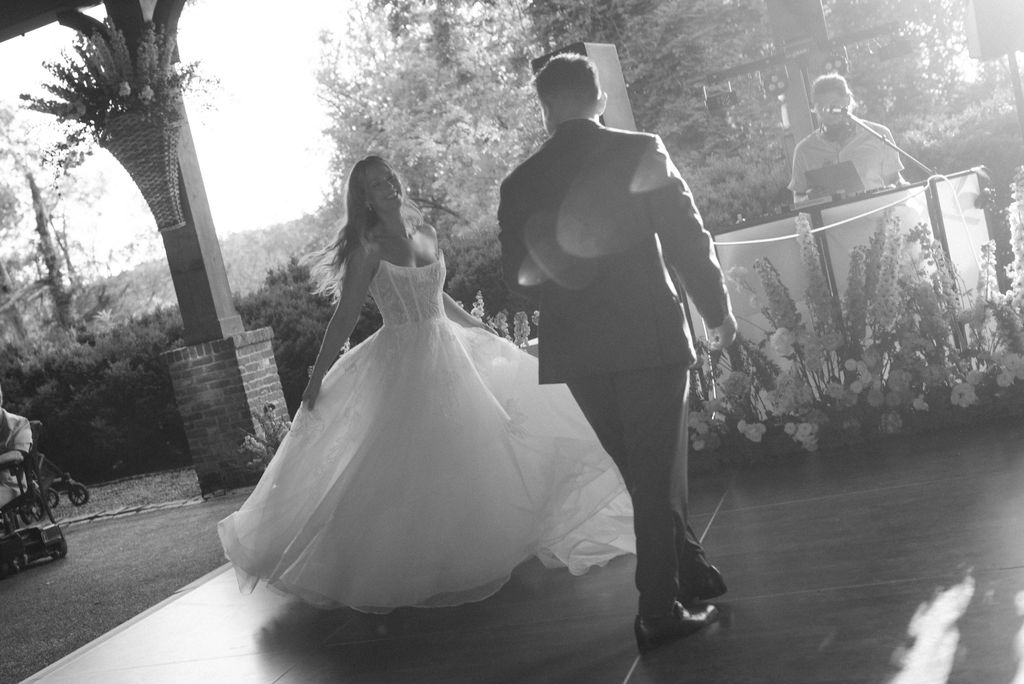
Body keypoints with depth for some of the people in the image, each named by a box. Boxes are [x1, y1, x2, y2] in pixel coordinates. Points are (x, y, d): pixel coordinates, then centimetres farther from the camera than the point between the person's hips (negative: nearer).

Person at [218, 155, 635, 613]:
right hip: (402, 365, -6)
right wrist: (317, 378, -12)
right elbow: (345, 316, -10)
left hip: (448, 353, 7)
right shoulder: (368, 249, -10)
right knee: (404, 465, -2)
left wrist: (480, 330, 27)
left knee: (470, 453, 11)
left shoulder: (426, 235, 7)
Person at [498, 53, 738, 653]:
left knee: (643, 473, 18)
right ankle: (660, 611, 11)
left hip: (576, 349, 3)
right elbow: (688, 238, -5)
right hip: (650, 338, -3)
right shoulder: (640, 152, -6)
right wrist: (718, 311, 7)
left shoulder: (520, 183, 2)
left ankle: (691, 574, 31)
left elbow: (519, 276, 7)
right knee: (659, 475, 7)